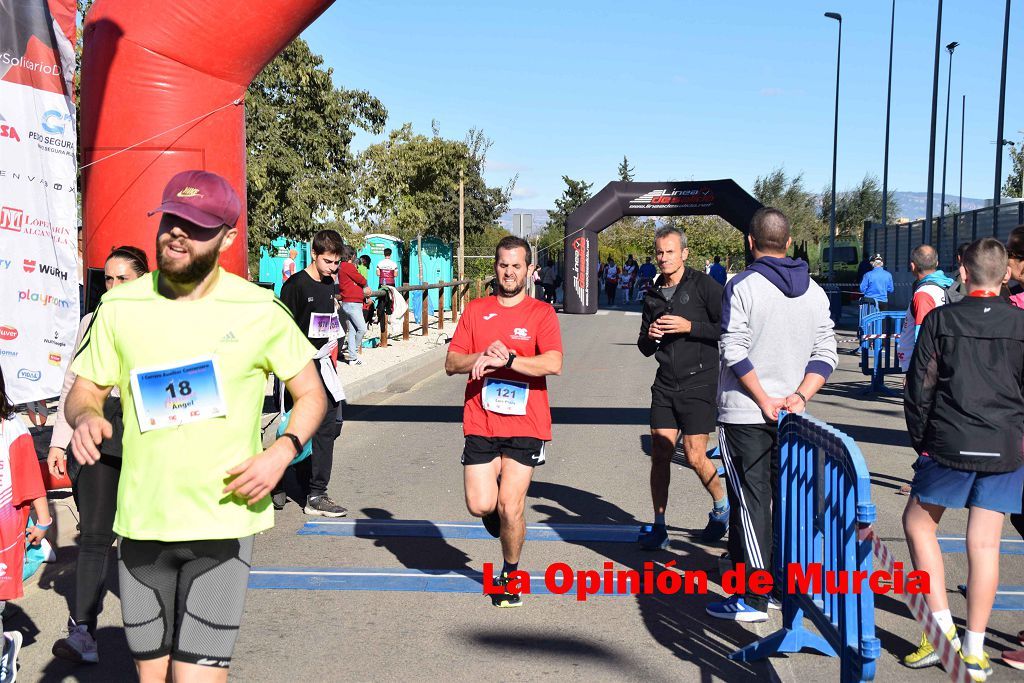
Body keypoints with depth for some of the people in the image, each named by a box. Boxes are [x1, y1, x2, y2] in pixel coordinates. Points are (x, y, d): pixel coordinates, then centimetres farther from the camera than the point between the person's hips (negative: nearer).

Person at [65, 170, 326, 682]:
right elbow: (84, 390, 10)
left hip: (222, 525, -3)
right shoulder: (119, 307, 2)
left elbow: (311, 394, 4)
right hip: (141, 524, 3)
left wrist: (281, 452, -14)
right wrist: (85, 416, -14)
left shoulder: (259, 310, -4)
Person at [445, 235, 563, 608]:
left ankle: (509, 575, 21)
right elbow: (451, 363, 5)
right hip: (480, 423, 3)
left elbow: (554, 364, -15)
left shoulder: (541, 313, 0)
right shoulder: (476, 310, 8)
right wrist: (482, 357, -14)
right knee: (480, 505, -5)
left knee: (509, 508, -4)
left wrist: (506, 359, -21)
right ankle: (499, 514, 33)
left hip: (526, 426, -2)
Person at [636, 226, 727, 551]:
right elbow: (645, 348, 18)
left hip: (699, 382, -5)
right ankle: (659, 527, 11)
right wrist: (649, 336, -4)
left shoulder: (704, 285, -5)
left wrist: (689, 327, -17)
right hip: (665, 384, 5)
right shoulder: (653, 294, 12)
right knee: (660, 454, 2)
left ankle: (721, 506, 25)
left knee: (695, 456, -3)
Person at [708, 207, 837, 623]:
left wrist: (764, 400, -12)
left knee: (750, 501, 0)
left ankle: (753, 598, 3)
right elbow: (825, 354, 3)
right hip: (791, 416, 6)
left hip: (744, 413, -5)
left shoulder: (742, 286, -9)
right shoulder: (814, 291, 8)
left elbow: (734, 351, -17)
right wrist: (798, 396, -4)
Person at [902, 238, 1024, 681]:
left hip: (950, 445, -2)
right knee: (984, 543, 7)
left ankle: (942, 631, 8)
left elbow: (919, 388, -4)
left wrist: (921, 441, 8)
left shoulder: (940, 320, -4)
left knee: (918, 523, 14)